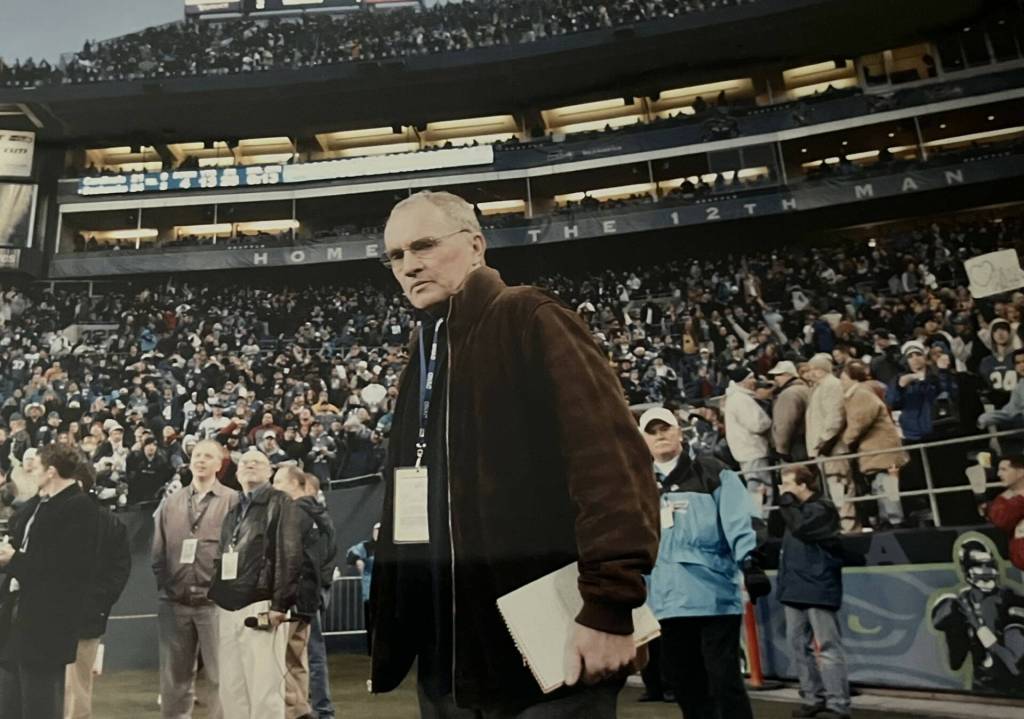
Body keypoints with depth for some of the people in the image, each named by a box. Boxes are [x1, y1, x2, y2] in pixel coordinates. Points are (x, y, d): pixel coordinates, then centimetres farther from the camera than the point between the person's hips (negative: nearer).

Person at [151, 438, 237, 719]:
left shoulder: (233, 501, -2)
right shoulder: (170, 503, 11)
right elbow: (158, 551, 12)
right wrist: (163, 587, 5)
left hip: (215, 601, -4)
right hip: (175, 601, 4)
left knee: (219, 675, 1)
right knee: (174, 676, 14)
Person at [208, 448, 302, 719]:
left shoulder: (279, 502, -1)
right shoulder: (233, 510, 20)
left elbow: (289, 555, -9)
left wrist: (279, 604, -15)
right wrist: (216, 597, 15)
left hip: (260, 606, -7)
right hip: (228, 608, 7)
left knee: (264, 689, -5)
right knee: (231, 689, 9)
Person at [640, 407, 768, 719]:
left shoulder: (712, 473, 2)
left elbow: (738, 521, -8)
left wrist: (750, 563, -21)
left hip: (715, 596, -5)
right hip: (667, 603, 5)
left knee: (724, 679, -2)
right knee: (683, 681, 13)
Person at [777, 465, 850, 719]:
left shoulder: (822, 508, -7)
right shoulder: (798, 508, 18)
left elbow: (800, 527, -21)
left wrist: (786, 500, -12)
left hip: (818, 588, -9)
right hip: (795, 588, 9)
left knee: (828, 647, -5)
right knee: (799, 645, 11)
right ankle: (813, 698, 20)